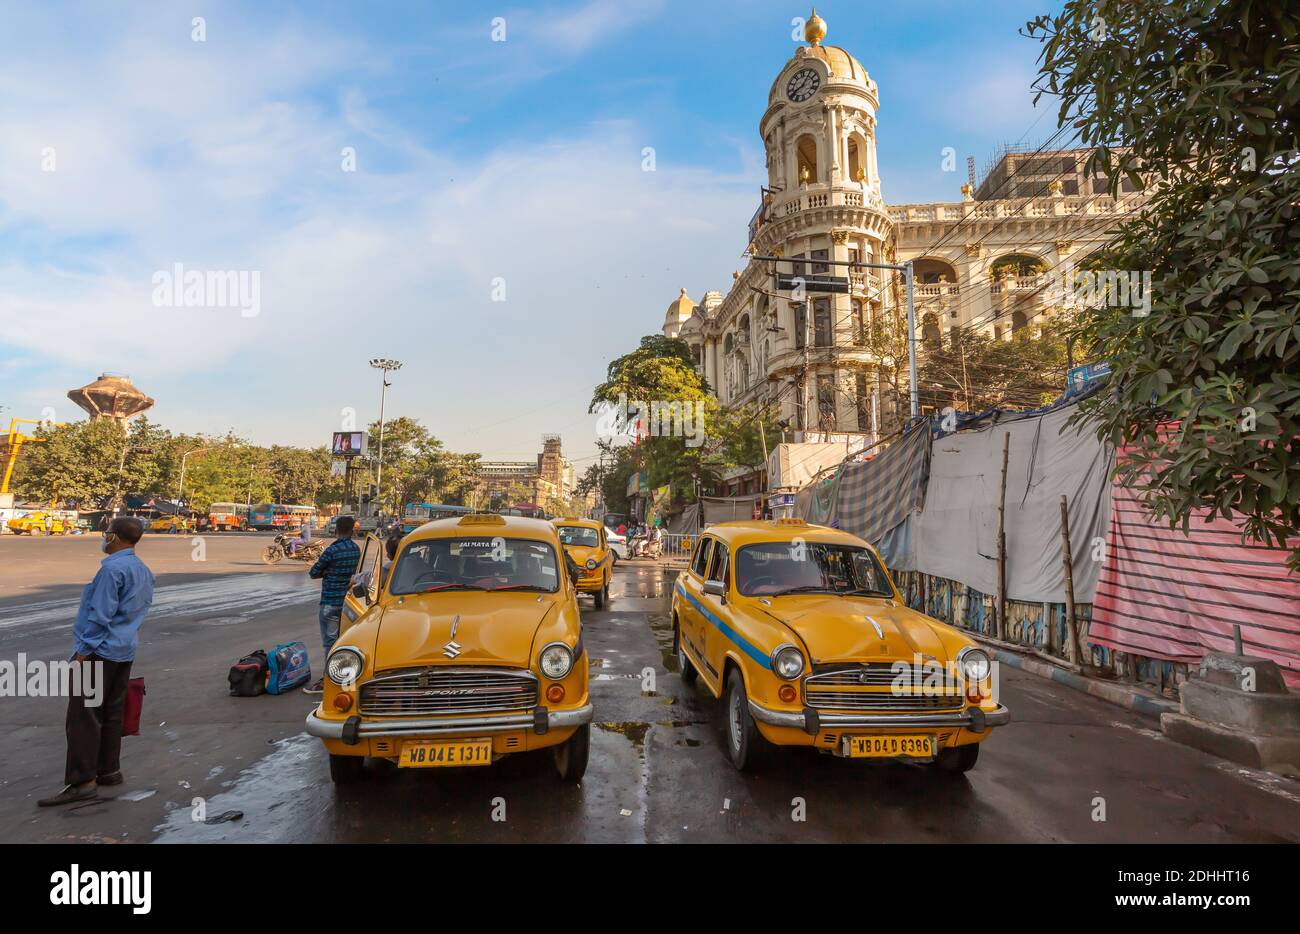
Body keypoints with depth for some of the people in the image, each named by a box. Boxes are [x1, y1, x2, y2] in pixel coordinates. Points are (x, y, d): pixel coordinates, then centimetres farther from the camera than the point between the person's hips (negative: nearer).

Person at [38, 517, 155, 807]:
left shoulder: (112, 568, -17)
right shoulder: (144, 571, 11)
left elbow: (101, 614, -19)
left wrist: (84, 650, -13)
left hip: (100, 651, -9)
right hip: (125, 651, 9)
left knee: (84, 716, -5)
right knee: (112, 713, 15)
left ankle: (82, 781, -3)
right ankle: (109, 769, 22)